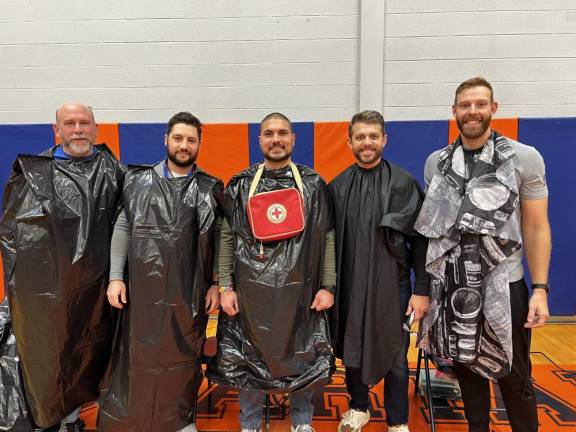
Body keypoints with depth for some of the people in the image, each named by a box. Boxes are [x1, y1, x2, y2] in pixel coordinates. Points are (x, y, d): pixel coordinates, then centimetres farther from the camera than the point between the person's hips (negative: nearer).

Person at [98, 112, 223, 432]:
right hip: (143, 288, 1)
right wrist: (116, 277, -1)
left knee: (184, 356, 11)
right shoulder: (139, 181, 5)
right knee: (140, 356, 9)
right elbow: (123, 228, 5)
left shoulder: (211, 189, 2)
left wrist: (216, 283, -2)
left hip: (190, 291, 0)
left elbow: (219, 239, 2)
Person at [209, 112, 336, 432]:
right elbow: (227, 238, 3)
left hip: (300, 289, 0)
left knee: (303, 357, 11)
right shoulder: (239, 185, 4)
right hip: (251, 289, 0)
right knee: (248, 359, 10)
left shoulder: (313, 184, 3)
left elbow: (327, 238, 3)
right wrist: (226, 287, -2)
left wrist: (327, 286, -2)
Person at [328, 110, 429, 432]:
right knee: (350, 351, 15)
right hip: (349, 286, 2)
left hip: (392, 285, -2)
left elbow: (421, 240, -4)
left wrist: (422, 290, -7)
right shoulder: (337, 187, 3)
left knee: (394, 356, 10)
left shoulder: (404, 183, -3)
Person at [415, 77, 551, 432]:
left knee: (514, 376, 10)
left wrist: (540, 289, -10)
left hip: (503, 285, -2)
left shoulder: (525, 158, -4)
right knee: (467, 369, 16)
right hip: (453, 287, 3)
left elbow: (536, 228, -4)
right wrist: (425, 282, 7)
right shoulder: (436, 163, 4)